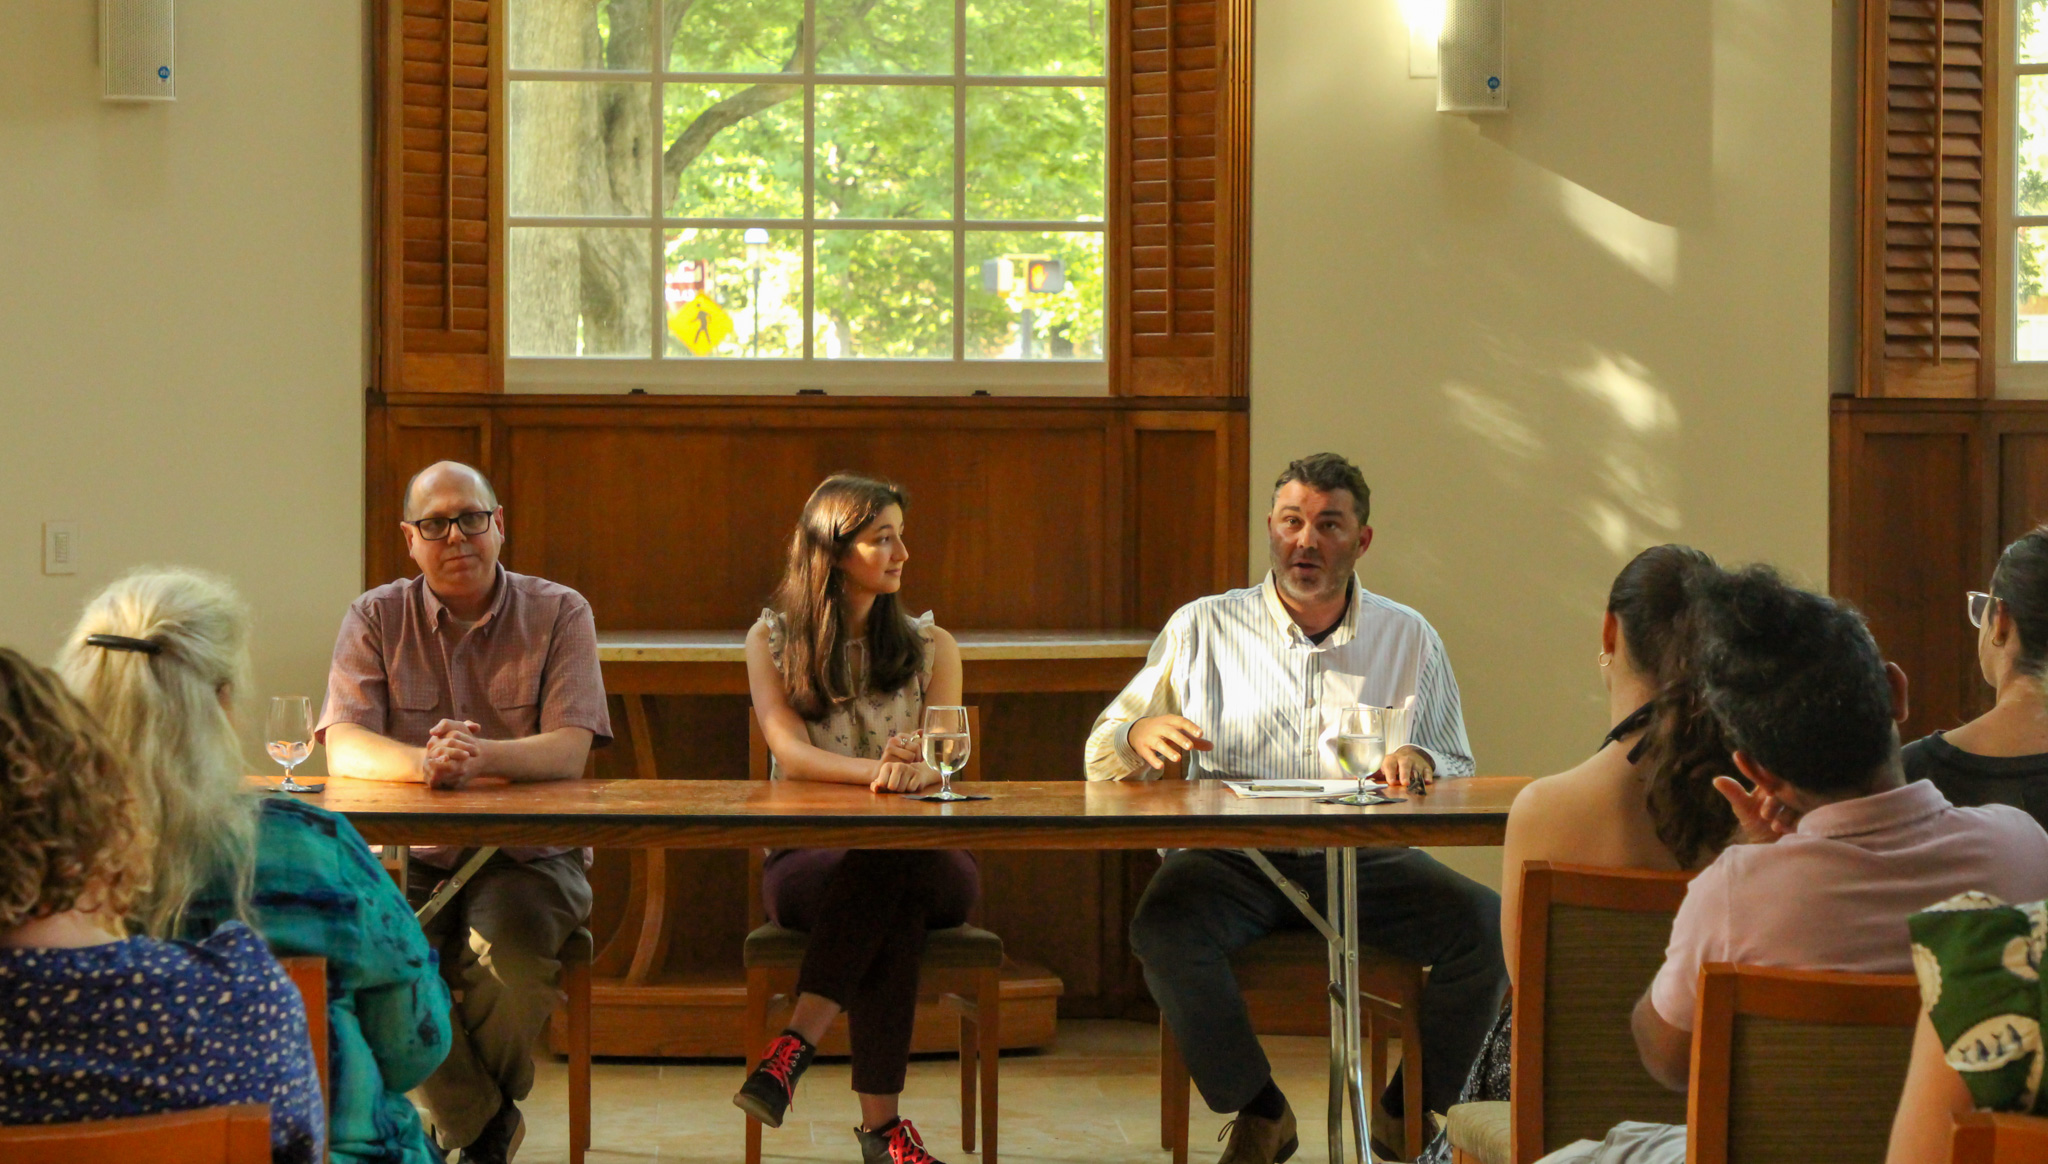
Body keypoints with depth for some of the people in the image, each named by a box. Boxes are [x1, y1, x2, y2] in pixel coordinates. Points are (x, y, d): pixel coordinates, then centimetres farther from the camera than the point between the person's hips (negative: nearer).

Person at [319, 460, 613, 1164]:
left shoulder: (558, 614, 1)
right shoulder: (377, 619, 4)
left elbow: (569, 749, -12)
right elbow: (344, 747, -9)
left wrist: (481, 755, -34)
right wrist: (421, 761, -31)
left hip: (528, 852, -1)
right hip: (410, 854, 1)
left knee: (511, 948, -32)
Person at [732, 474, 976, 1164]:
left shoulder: (929, 646, 14)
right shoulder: (772, 640, 8)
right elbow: (790, 754, -8)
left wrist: (918, 768, -29)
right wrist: (880, 769, -27)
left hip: (920, 856, 2)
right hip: (809, 855, -1)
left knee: (893, 880, -38)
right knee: (894, 905, -37)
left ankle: (798, 1044, -39)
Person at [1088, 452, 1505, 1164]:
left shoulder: (1409, 638, 14)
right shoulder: (1202, 629, 10)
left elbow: (1459, 776, 15)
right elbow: (1102, 756, 10)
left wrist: (1421, 764, -9)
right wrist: (1140, 735, -15)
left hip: (1364, 861, 1)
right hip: (1231, 860, -1)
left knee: (1488, 922, -24)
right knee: (1164, 927, -34)